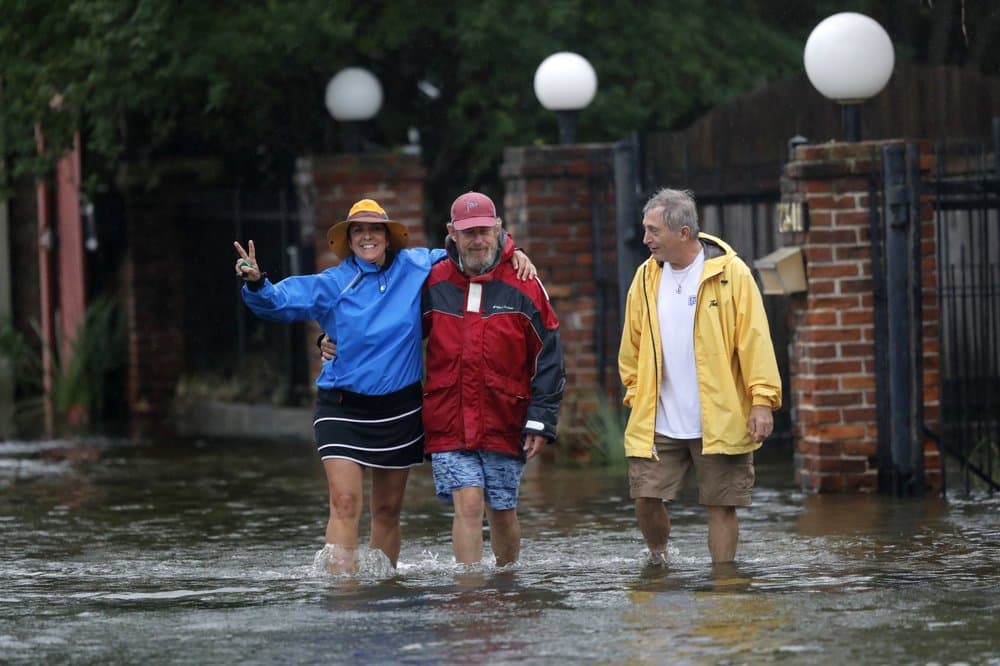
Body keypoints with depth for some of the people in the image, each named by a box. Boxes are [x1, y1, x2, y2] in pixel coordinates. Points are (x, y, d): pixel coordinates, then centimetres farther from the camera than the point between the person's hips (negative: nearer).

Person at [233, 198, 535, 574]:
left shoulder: (416, 268, 3)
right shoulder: (332, 285, -2)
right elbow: (280, 301, -9)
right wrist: (256, 283, -29)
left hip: (399, 410, 2)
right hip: (343, 407, -2)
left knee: (388, 510, 11)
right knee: (346, 503, -16)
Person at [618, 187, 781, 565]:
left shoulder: (730, 273, -5)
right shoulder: (646, 278, 7)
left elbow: (754, 339, -7)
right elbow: (633, 347, 16)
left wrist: (762, 400, -12)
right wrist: (635, 395, 9)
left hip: (720, 421, -3)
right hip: (657, 423, 3)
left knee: (721, 505, 1)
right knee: (645, 498, -3)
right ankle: (658, 562, 23)